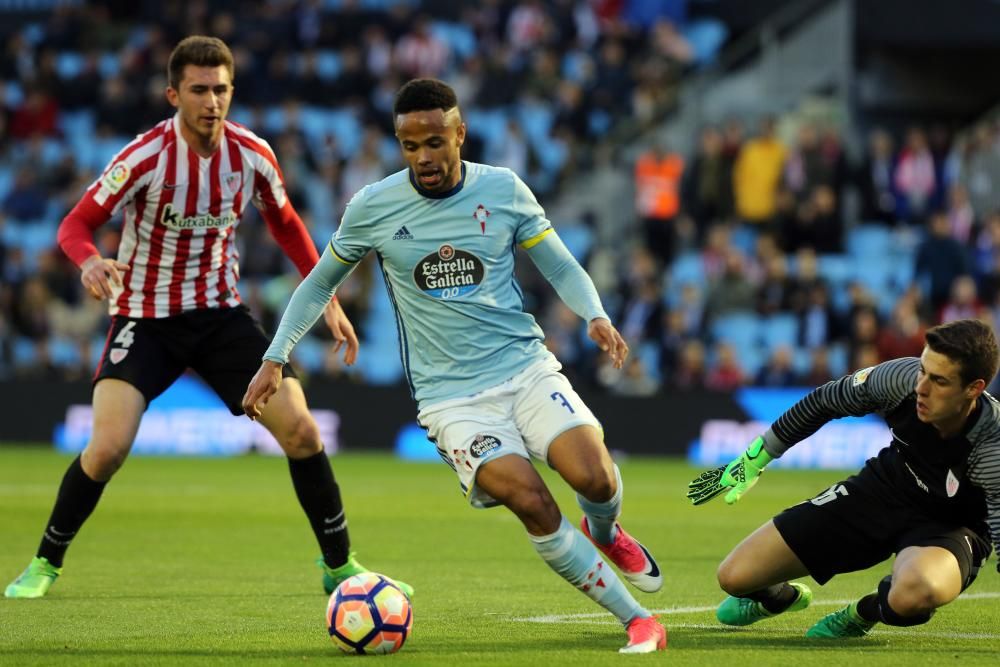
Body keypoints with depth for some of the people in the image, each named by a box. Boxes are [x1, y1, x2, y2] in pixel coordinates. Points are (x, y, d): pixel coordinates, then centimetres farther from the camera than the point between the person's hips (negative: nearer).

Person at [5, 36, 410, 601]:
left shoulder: (251, 154, -7)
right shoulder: (146, 158, -20)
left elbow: (284, 222, 12)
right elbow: (76, 225, -16)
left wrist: (327, 298, 8)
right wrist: (90, 261, -39)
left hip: (222, 315, 3)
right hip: (146, 317, -3)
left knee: (301, 429, -8)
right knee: (108, 448, -19)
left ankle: (339, 565, 9)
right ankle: (45, 564, 5)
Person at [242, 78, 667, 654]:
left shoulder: (503, 190, 0)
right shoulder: (372, 208, -2)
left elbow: (561, 267, 8)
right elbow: (321, 283, 13)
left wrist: (596, 315, -11)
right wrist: (275, 358, 7)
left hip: (526, 366, 1)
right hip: (452, 395, -1)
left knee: (595, 478, -22)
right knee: (533, 504, -24)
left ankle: (605, 533, 18)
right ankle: (637, 621, -11)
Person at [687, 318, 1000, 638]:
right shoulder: (903, 378, -23)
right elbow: (825, 401, -3)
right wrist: (754, 459, 6)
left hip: (947, 527, -4)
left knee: (916, 593, -43)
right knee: (735, 577, -3)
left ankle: (865, 612, -3)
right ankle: (780, 597, 37)